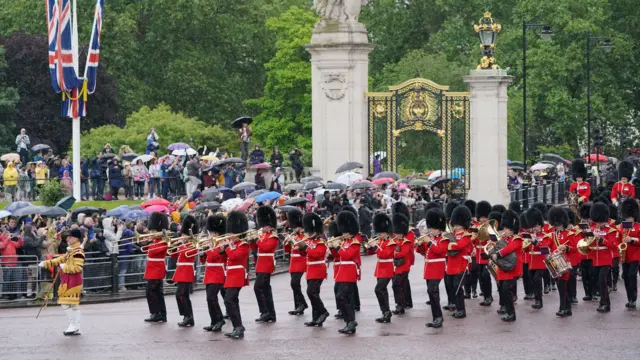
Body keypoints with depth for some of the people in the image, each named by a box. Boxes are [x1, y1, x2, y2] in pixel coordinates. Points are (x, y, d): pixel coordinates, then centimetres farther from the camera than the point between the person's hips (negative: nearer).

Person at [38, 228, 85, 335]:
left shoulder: (78, 252, -17)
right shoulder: (71, 251, 15)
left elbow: (77, 267, -25)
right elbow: (61, 259, 21)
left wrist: (64, 267, -16)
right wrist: (46, 263, 17)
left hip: (73, 282, -10)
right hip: (68, 281, 10)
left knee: (66, 303, -8)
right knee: (74, 304, 12)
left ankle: (73, 325, -1)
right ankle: (76, 328, 16)